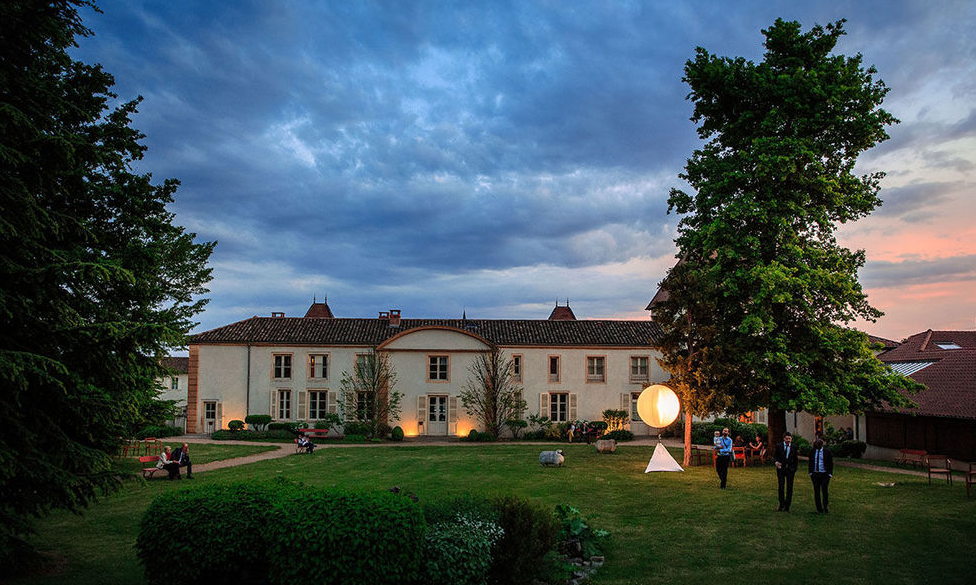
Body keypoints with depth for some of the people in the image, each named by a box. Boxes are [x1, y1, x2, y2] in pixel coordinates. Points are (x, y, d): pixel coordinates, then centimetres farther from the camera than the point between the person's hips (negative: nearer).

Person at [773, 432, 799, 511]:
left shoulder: (794, 447, 3)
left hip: (790, 469, 1)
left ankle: (787, 506, 12)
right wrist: (776, 462, -15)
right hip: (781, 468, 0)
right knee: (781, 486, -1)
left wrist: (795, 468, 1)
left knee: (789, 488, 3)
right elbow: (774, 456, 5)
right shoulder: (779, 446, 2)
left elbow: (796, 459, 9)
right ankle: (781, 505, 11)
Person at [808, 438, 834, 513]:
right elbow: (810, 462, 13)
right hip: (815, 474, 3)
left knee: (824, 490, -9)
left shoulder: (827, 451, -1)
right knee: (816, 492, 3)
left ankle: (826, 507, 7)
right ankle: (819, 509, 9)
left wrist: (830, 474, -5)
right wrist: (810, 473, 5)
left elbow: (831, 463, 2)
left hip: (824, 474, -3)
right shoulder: (812, 452, 7)